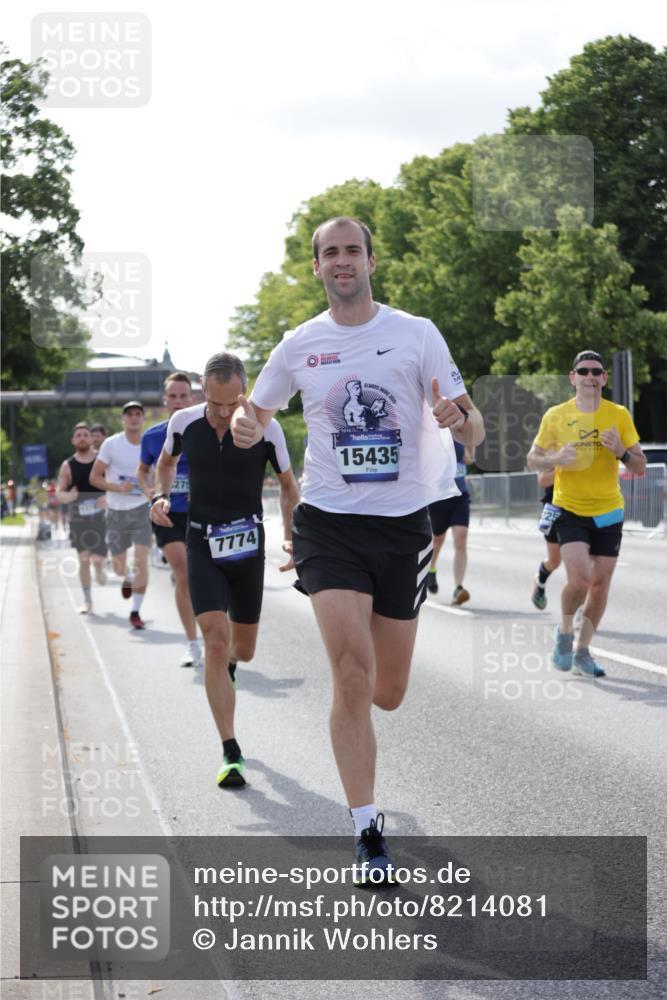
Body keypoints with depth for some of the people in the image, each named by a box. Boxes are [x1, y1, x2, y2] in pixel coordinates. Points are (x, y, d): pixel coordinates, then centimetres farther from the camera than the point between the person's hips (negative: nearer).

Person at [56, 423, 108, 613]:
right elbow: (59, 494, 2)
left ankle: (99, 569, 31)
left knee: (98, 559, -7)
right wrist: (68, 496, -22)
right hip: (78, 518, 0)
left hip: (100, 517, 0)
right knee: (83, 560, -3)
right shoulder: (68, 466, 1)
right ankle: (87, 600, 7)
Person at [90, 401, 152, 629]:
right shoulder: (111, 444, -5)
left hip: (141, 510, 0)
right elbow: (94, 477, -4)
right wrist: (118, 487, -20)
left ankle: (136, 612, -3)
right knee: (118, 567, 8)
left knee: (141, 561, -14)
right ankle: (128, 578, 46)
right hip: (116, 512, 0)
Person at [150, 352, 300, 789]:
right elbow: (167, 461, 16)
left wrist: (292, 536, -9)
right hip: (202, 545, -1)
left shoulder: (265, 428, -12)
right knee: (216, 642, -16)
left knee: (243, 650, 12)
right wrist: (161, 496, -3)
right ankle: (231, 755, -15)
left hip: (247, 545, 1)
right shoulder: (184, 422, -7)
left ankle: (228, 664, 54)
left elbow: (288, 483, 3)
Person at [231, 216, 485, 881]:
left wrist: (457, 416, -26)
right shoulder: (299, 346, 4)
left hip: (404, 523, 1)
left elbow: (474, 432, -1)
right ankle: (368, 833, -9)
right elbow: (254, 415, 17)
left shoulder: (416, 333, -1)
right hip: (329, 523, -1)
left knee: (387, 693, 9)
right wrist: (244, 425, -8)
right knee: (353, 675, -17)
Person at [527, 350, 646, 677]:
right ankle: (565, 632, 10)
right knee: (580, 579, -18)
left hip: (608, 512, 2)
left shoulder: (619, 415, 0)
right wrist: (555, 459, -17)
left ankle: (582, 651, 20)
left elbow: (640, 468, 1)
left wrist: (620, 451, -20)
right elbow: (533, 460, 4)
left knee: (600, 584, 4)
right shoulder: (556, 416, -3)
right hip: (570, 510, -2)